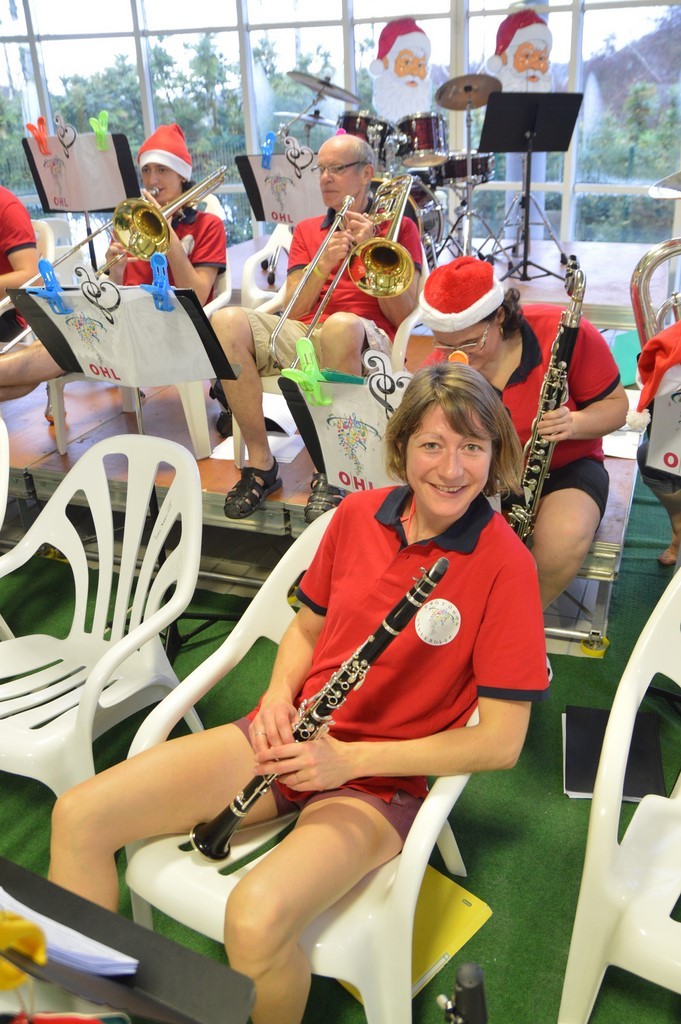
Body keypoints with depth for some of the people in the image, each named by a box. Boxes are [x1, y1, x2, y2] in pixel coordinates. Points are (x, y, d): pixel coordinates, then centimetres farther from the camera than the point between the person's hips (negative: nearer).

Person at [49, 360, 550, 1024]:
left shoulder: (504, 564, -14)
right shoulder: (357, 514, 1)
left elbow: (501, 741, -14)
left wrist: (350, 757, -18)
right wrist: (279, 695, -6)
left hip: (380, 780, -4)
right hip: (294, 739, 5)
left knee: (255, 918, -32)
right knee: (79, 817, -7)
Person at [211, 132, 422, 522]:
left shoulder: (399, 228, 13)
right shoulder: (306, 231, 23)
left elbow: (403, 316, 1)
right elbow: (293, 311, 10)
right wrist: (323, 266, -6)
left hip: (366, 341, -3)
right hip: (304, 335, 4)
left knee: (341, 325, -39)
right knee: (227, 321, -23)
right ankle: (261, 461, -18)